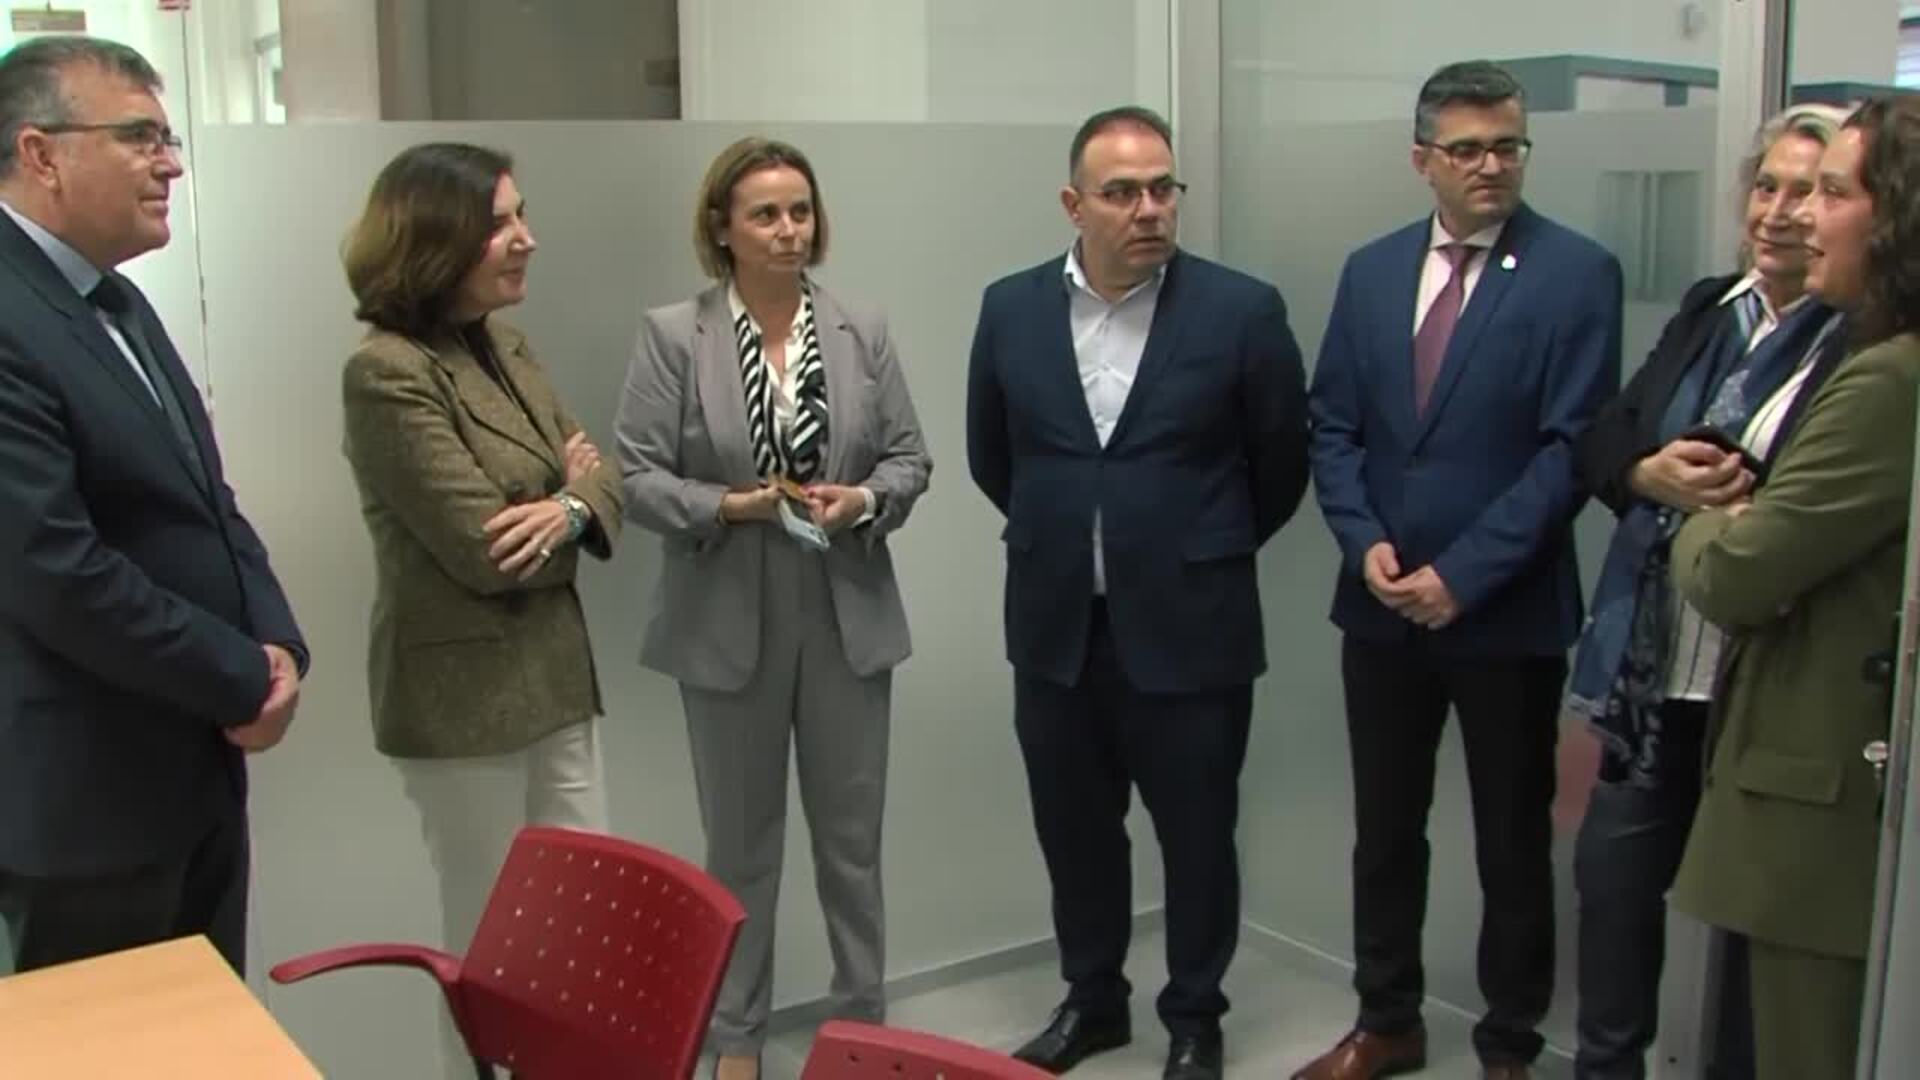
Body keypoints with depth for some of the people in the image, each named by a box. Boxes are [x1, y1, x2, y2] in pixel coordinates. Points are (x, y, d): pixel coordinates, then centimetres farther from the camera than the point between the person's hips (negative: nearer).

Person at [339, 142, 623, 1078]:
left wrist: (569, 509, -15)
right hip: (463, 698, -8)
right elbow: (479, 549, -21)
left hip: (553, 676, 8)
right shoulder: (386, 372, -18)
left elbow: (601, 479, 7)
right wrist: (569, 494, -4)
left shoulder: (503, 343, 8)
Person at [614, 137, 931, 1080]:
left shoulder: (863, 331, 2)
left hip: (847, 620, 2)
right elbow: (636, 476, -7)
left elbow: (910, 458, 5)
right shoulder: (672, 336, -6)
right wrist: (725, 506, -21)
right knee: (741, 843, 13)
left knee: (852, 835, 12)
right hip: (729, 624, -2)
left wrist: (863, 499, -15)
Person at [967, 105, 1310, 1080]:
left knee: (1196, 835, 11)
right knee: (1073, 830, 16)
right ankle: (1091, 998, 36)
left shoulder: (1241, 311, -10)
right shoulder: (1011, 309, -1)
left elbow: (1282, 464, 2)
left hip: (1190, 630, -3)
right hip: (1055, 628, 3)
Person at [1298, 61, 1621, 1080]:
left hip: (1507, 611, -4)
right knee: (1384, 827, 15)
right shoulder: (1370, 269, 7)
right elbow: (1332, 427, 7)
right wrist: (1366, 545, -8)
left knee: (1513, 840, 11)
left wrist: (1463, 575, -16)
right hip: (1382, 606, 4)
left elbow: (1572, 449, -13)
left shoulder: (1578, 273, -7)